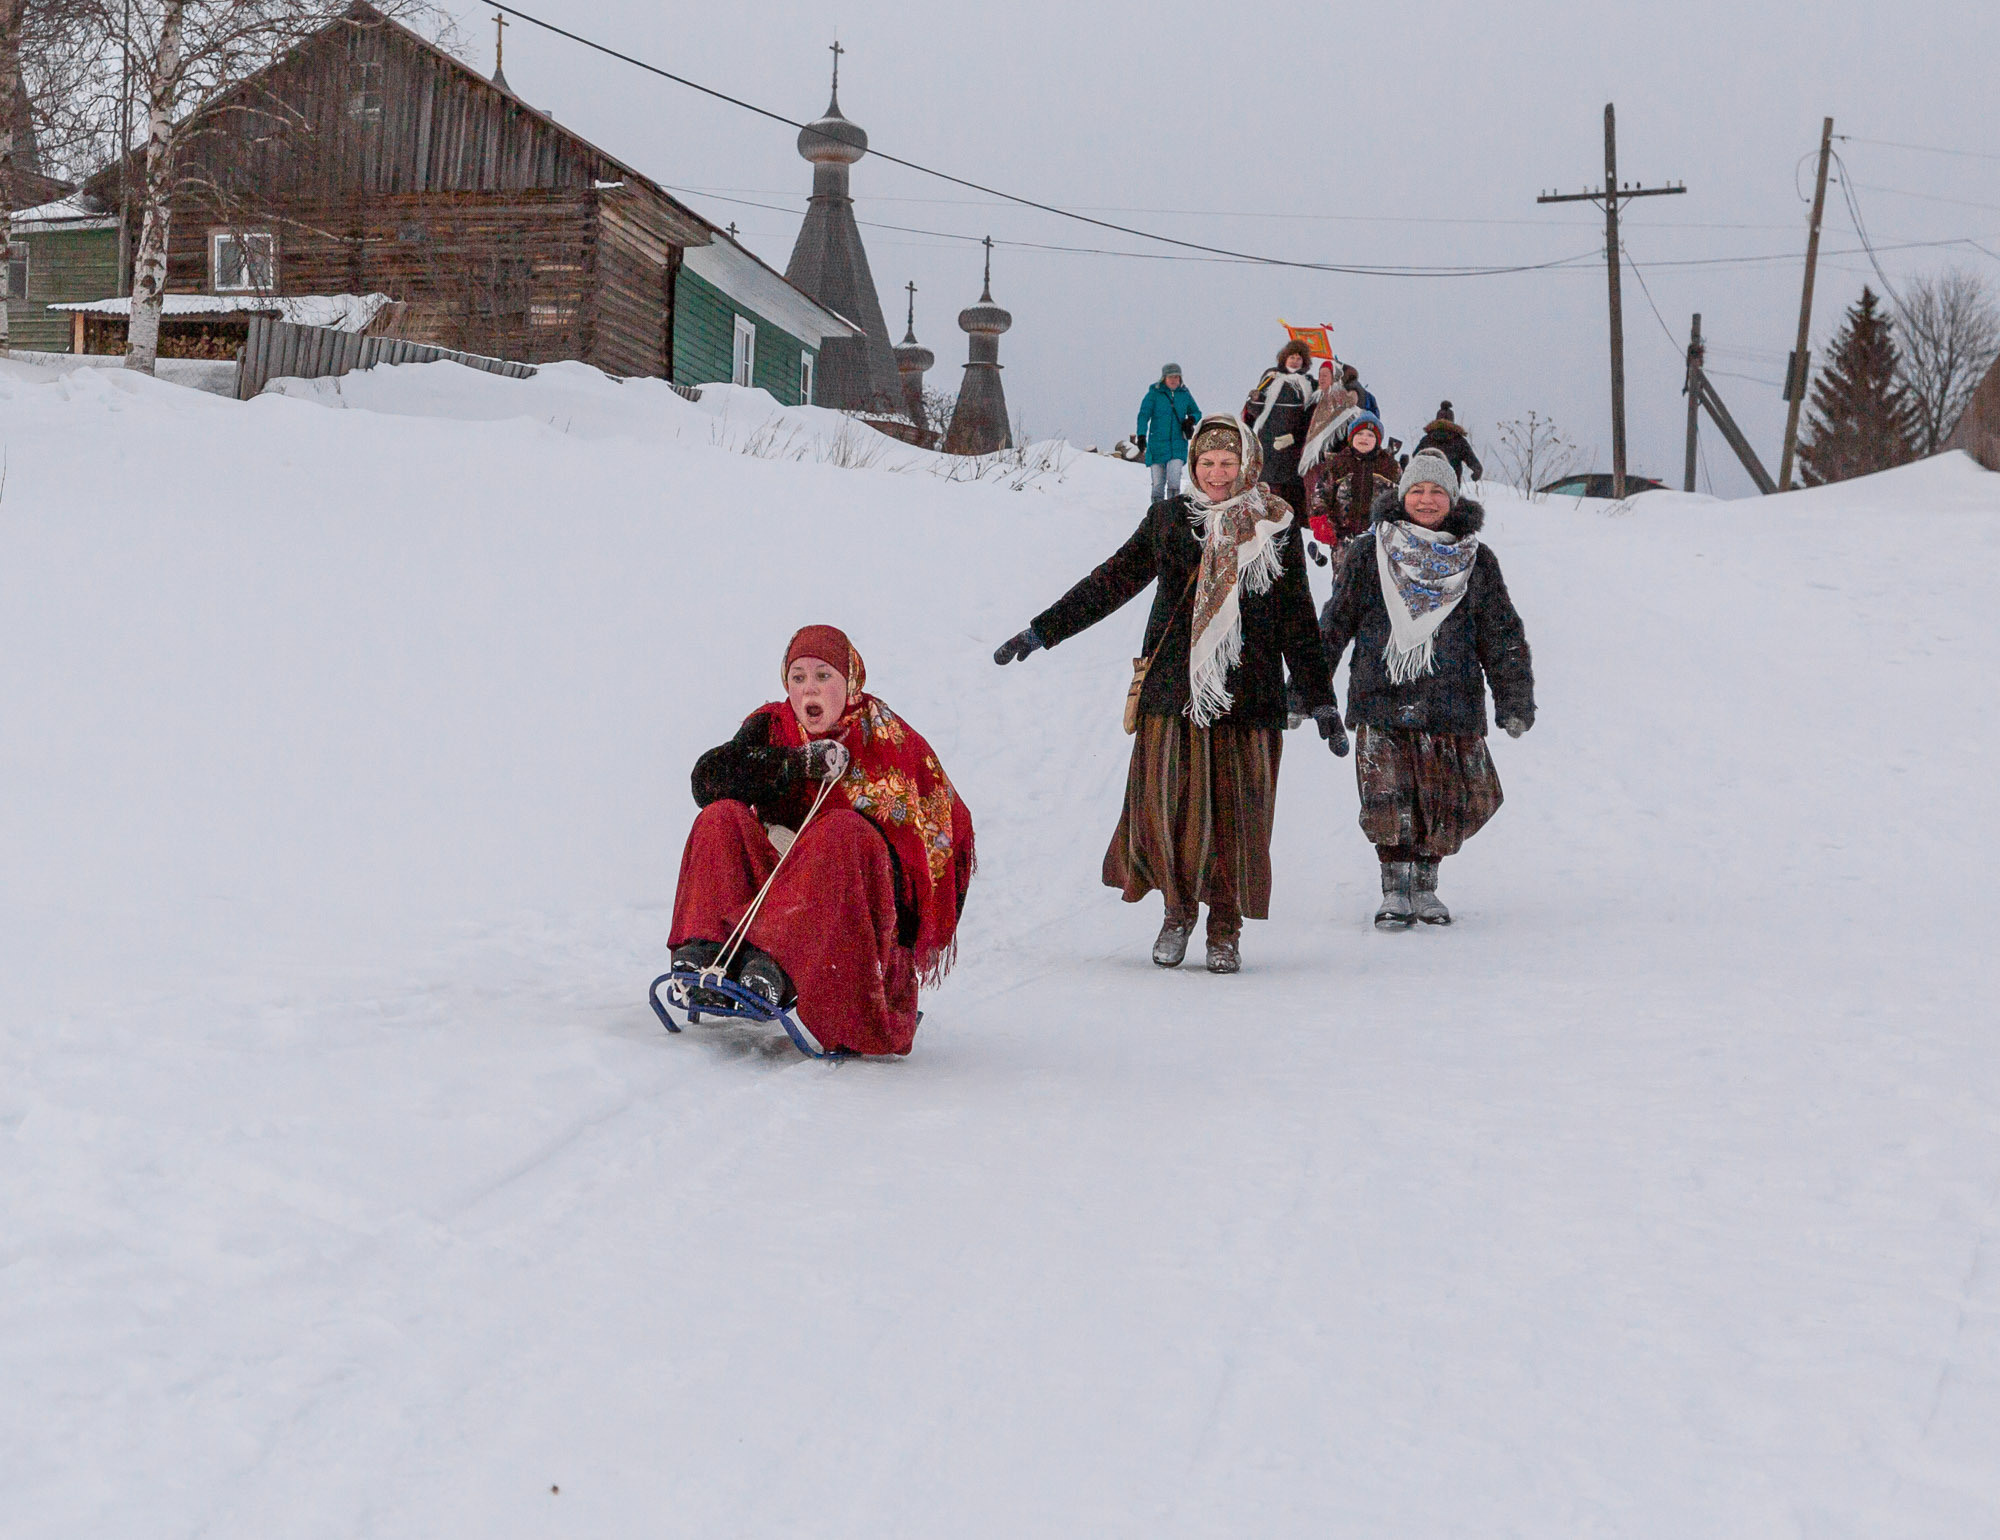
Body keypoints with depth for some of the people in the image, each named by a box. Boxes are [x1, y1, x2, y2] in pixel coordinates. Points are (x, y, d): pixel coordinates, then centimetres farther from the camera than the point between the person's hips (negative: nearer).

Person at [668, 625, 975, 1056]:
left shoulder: (893, 742, 1)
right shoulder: (771, 727, 9)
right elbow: (707, 778, -8)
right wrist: (797, 763, -18)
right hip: (776, 880, 3)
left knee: (844, 831, -32)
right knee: (721, 818, -18)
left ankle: (774, 958, -48)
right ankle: (705, 947, -38)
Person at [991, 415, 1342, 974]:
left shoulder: (1277, 528, 6)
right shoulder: (1168, 518, 8)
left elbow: (1297, 620, 10)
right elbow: (1112, 581, 14)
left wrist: (1320, 701, 8)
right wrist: (1040, 632, 13)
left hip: (1248, 693, 0)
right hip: (1174, 688, 1)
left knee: (1235, 811, 0)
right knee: (1167, 801, -6)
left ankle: (1225, 928, 14)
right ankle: (1178, 908, 16)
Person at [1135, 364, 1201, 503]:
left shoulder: (1184, 394, 9)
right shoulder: (1154, 394, 0)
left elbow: (1197, 412, 20)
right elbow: (1143, 415, -7)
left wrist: (1191, 419, -4)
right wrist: (1141, 436, -21)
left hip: (1178, 446, 1)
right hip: (1157, 443, -1)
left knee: (1174, 479, -14)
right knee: (1158, 482, 3)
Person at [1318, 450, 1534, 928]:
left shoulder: (1477, 562, 9)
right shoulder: (1367, 557, 6)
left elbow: (1502, 636, 11)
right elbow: (1334, 626, 9)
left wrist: (1514, 699, 4)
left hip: (1452, 705, 1)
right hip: (1381, 699, -1)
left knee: (1446, 802, 2)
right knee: (1391, 801, -6)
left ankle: (1424, 887, 18)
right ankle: (1396, 892, 3)